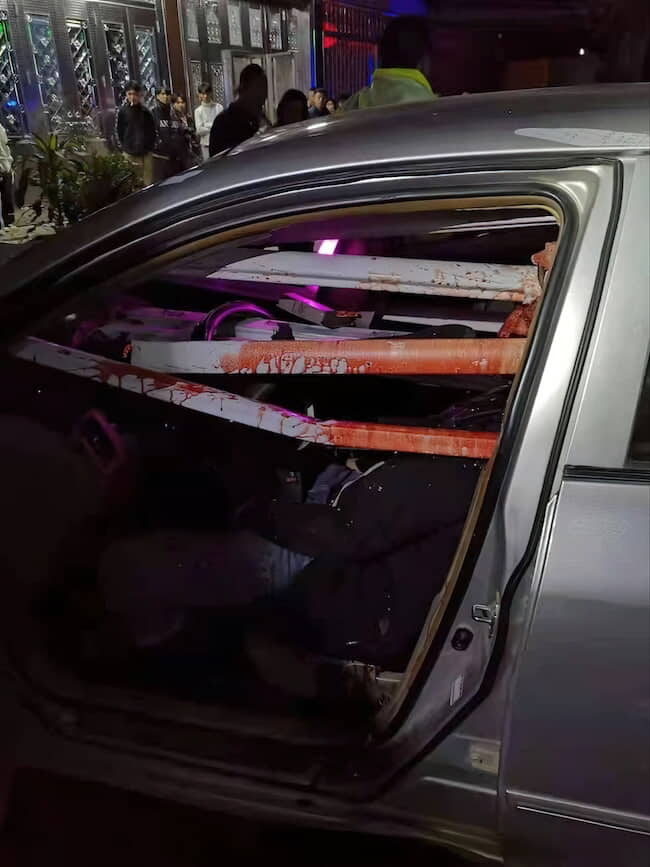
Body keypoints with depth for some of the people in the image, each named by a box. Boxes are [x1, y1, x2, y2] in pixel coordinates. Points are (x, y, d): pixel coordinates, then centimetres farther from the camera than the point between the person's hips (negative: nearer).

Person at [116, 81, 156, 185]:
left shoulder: (146, 112, 6)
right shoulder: (123, 112, 0)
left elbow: (152, 130, 12)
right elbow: (120, 132, 4)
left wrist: (150, 146, 4)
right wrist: (125, 147, 0)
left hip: (146, 153, 3)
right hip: (130, 154, -2)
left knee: (149, 181, 5)